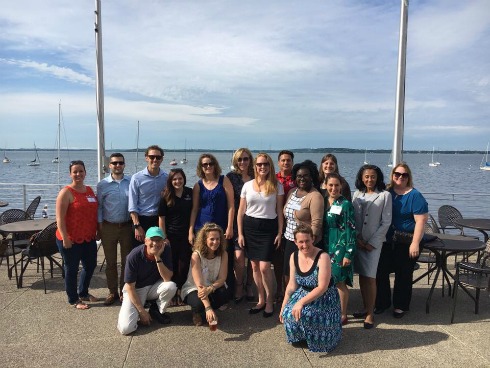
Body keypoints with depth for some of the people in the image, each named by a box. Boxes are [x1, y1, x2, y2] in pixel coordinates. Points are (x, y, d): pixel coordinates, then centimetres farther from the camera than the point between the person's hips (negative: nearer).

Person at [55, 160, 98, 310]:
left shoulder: (89, 190, 8)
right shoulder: (66, 192, -13)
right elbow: (60, 218, -16)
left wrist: (97, 231, 15)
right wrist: (65, 238, -20)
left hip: (89, 238, 7)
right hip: (71, 240, -7)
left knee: (90, 265, 18)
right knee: (72, 269, 7)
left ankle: (83, 293, 39)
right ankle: (73, 300, 23)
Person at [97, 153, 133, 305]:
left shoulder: (131, 182, -3)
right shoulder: (102, 184, -2)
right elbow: (99, 206, 1)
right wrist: (100, 225, -2)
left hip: (127, 226, 0)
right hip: (109, 227, 0)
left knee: (127, 261, 10)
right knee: (110, 262, 11)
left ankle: (124, 291, 26)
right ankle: (113, 292, 25)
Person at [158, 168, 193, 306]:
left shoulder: (190, 193, 1)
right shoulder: (166, 197, -3)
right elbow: (161, 218, -2)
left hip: (186, 235, 1)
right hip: (171, 236, -1)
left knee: (184, 265, 5)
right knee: (172, 265, 7)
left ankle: (181, 292, 22)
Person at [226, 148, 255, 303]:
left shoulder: (255, 177, 6)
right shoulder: (231, 177, 1)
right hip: (237, 221, -2)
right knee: (239, 255, -10)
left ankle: (249, 286, 26)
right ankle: (238, 288, 11)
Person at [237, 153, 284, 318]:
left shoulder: (277, 186, 1)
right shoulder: (247, 185, 5)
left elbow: (279, 211, 3)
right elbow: (241, 211, 7)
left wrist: (280, 232, -2)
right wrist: (240, 233, 3)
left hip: (268, 228, -2)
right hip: (249, 226, 3)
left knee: (264, 267, -8)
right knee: (255, 266, 9)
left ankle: (270, 301, 13)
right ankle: (261, 300, 25)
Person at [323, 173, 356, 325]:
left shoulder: (346, 205, -11)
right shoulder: (323, 202, 6)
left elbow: (351, 230, -12)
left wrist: (349, 254, -15)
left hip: (340, 247, -5)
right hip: (326, 246, 5)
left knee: (340, 281, 2)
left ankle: (343, 315, 19)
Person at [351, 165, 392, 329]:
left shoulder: (385, 195, -4)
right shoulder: (357, 194, 7)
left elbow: (386, 222, -6)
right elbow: (352, 218, 6)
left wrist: (372, 243, -9)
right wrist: (357, 238, -5)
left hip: (374, 242, -4)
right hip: (358, 241, 4)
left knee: (370, 277, -3)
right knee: (362, 276, 10)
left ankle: (370, 313, 8)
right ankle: (366, 308, 24)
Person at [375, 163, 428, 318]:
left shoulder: (415, 196, -9)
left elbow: (420, 221, -12)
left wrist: (415, 243, -17)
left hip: (406, 243, -4)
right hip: (386, 241, 4)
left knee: (403, 275, 9)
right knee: (381, 272, 7)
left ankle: (401, 306, 27)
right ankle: (382, 302, 26)